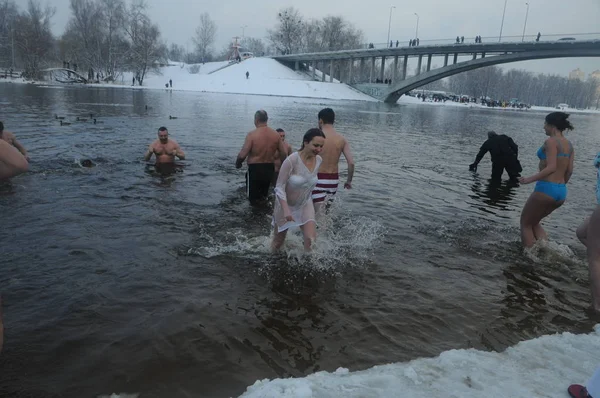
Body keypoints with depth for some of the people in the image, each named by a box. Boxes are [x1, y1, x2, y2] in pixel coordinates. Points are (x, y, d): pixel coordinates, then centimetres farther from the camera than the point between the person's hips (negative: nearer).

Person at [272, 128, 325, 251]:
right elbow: (279, 187, -25)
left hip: (305, 205, 3)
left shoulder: (319, 160, -12)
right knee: (278, 242, 16)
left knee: (311, 239, -18)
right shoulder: (291, 160, -28)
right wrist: (286, 210, -35)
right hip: (285, 204, -3)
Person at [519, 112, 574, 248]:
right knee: (533, 222, 24)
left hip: (546, 189, -8)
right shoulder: (569, 144, 12)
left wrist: (530, 179, -23)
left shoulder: (551, 141, -12)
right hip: (561, 192, 8)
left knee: (525, 223, 9)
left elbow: (551, 167, -22)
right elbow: (569, 171, 13)